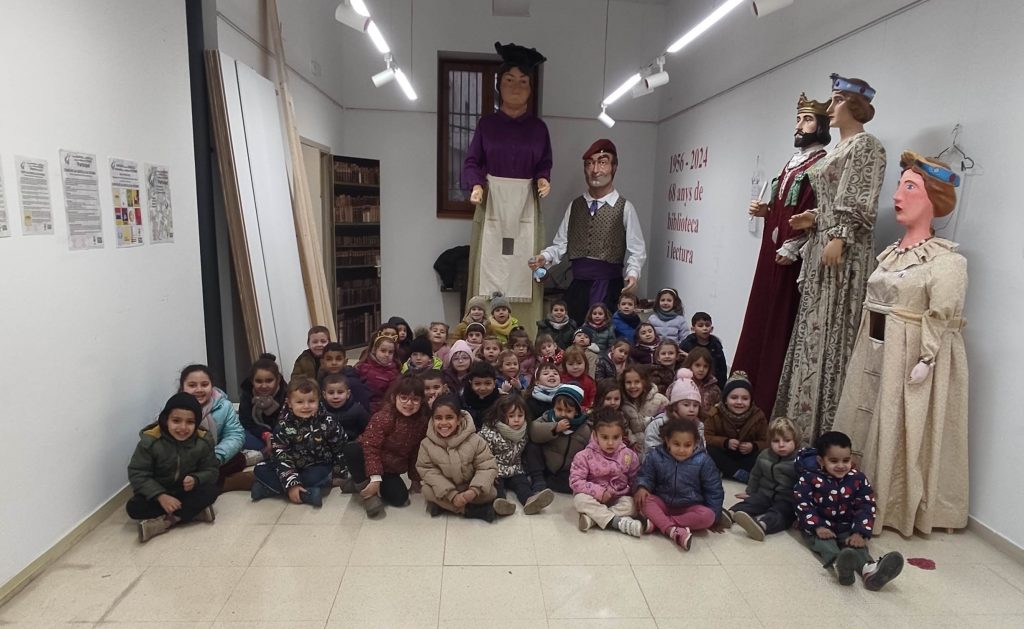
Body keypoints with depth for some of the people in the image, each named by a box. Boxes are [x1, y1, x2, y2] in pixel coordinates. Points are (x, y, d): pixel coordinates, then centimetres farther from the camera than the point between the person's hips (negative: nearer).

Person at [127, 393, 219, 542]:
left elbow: (211, 470, -6)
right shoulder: (150, 440, -19)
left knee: (210, 491, -26)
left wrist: (196, 479, -30)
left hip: (187, 491, 1)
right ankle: (195, 512, -28)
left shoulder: (203, 441, -14)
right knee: (134, 508, -28)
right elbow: (137, 474, -18)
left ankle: (164, 522, -28)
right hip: (157, 492, 0)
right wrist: (161, 496, -28)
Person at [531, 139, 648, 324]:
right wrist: (545, 257, -8)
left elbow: (636, 250, -2)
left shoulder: (624, 207, -1)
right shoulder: (575, 205, 11)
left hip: (608, 284, -4)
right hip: (578, 283, 4)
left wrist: (632, 273, -18)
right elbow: (561, 244, 10)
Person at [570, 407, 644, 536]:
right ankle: (618, 522, -35)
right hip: (594, 497, -2)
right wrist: (598, 491, -25)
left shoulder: (629, 456, -6)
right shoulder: (584, 456, -13)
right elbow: (575, 481, -17)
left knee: (632, 505, -27)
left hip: (619, 498, 2)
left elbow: (635, 480, 6)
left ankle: (592, 518, -30)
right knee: (580, 499, -31)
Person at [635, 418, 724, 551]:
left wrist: (715, 514, -5)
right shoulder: (656, 456, -8)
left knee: (707, 516, -30)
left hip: (690, 507, 0)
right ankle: (673, 531, -43)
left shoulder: (703, 461, -10)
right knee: (642, 498, -26)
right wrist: (642, 487, -19)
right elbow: (645, 476, 3)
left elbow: (713, 490, -2)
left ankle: (656, 522, -31)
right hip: (662, 503, 1)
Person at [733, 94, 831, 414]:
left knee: (782, 326, -5)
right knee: (760, 322, 10)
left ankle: (771, 399, 1)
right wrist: (764, 210, 7)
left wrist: (792, 247, -20)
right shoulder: (792, 163, 20)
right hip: (771, 254, 9)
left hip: (791, 259, -9)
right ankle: (750, 394, 17)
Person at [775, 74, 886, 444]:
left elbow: (860, 204, -15)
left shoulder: (866, 145, -5)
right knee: (813, 327, 10)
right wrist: (812, 218, 8)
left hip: (843, 247, -9)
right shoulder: (837, 149, 21)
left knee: (831, 328, -8)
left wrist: (838, 238, -22)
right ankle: (804, 418, 19)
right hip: (821, 244, 9)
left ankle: (825, 426, -1)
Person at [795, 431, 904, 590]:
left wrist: (860, 533, -17)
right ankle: (838, 564, -63)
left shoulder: (858, 479, -2)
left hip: (846, 527, 2)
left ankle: (869, 569, -59)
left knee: (857, 543, -27)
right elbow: (803, 505, -11)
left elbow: (866, 506, -4)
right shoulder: (809, 478, -10)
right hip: (818, 526, -2)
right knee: (824, 542, -31)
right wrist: (818, 527, -25)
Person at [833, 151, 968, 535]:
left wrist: (923, 363, -20)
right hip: (874, 351, 8)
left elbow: (940, 320, -16)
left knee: (900, 435, 3)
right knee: (862, 427, 14)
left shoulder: (946, 259, -11)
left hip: (909, 357, -7)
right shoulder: (890, 253, 11)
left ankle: (894, 508, 19)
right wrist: (867, 349, 10)